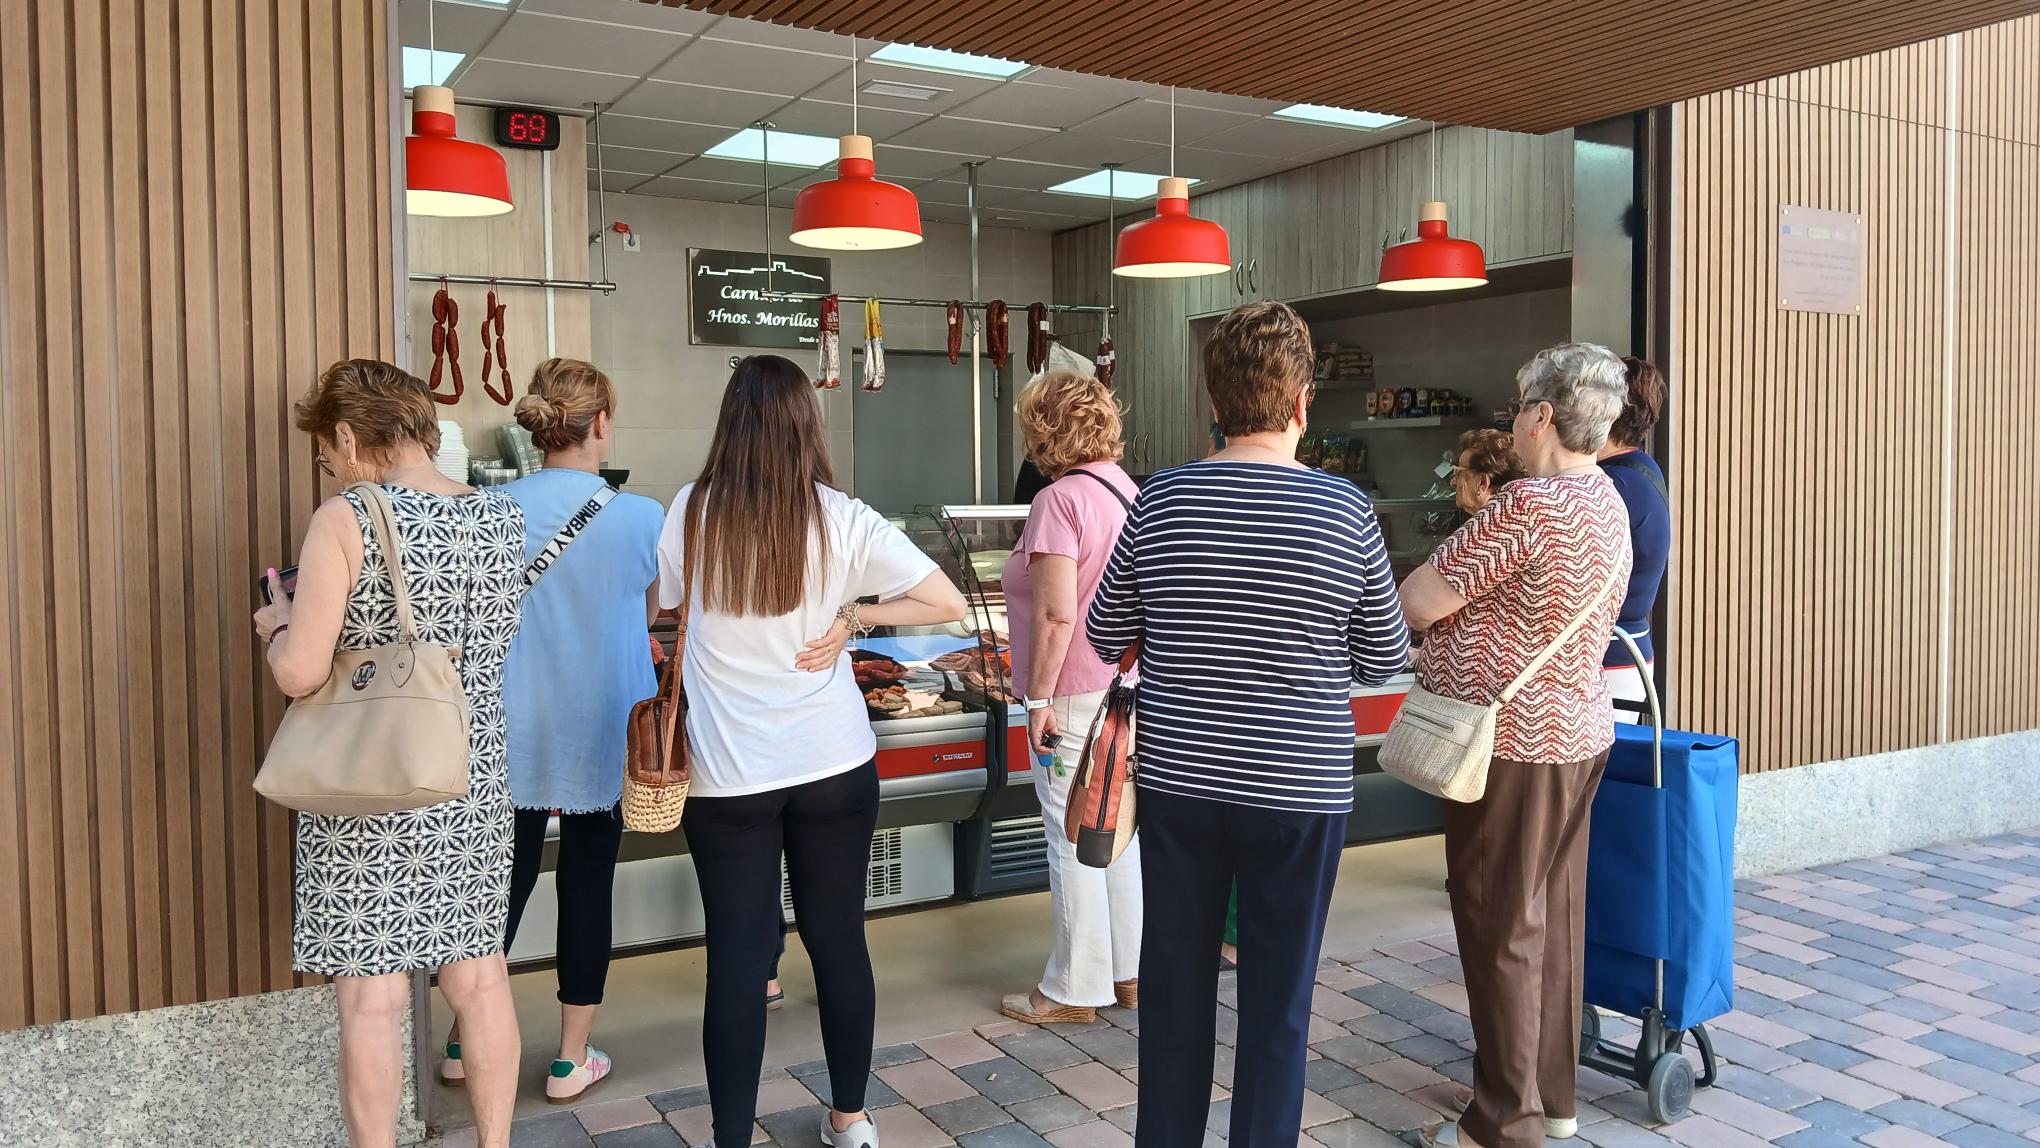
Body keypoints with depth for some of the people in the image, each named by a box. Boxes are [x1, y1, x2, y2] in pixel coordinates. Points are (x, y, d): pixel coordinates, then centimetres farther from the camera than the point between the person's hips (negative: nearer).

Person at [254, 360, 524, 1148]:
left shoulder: (345, 522, -14)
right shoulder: (504, 518, 2)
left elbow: (300, 673, -18)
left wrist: (280, 624, 5)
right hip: (475, 787, 5)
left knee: (371, 995, 6)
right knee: (479, 977, 15)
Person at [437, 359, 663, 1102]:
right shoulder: (642, 519, -12)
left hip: (514, 732, 2)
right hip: (603, 732, -2)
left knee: (505, 877, 16)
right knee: (588, 883, 10)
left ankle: (465, 1044, 30)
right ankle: (573, 1060, 21)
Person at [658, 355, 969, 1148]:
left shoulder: (690, 512, -5)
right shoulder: (842, 519, -8)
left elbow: (669, 608, 12)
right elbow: (948, 603, -8)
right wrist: (853, 618, -2)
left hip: (727, 773, 0)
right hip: (835, 763, 1)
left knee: (736, 956, 6)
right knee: (839, 937, 14)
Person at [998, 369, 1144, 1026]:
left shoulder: (1060, 500, -17)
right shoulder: (1131, 491, 9)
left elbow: (1057, 614, -22)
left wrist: (1040, 698, -15)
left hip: (1075, 694, -9)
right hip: (1131, 686, 9)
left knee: (1074, 842, 2)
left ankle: (1075, 991, 14)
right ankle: (1130, 972, 28)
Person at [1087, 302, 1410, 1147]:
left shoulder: (1160, 501, -5)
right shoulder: (1346, 512, -10)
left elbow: (1106, 637, 5)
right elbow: (1384, 660, 0)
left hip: (1177, 783, 2)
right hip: (1299, 792, -2)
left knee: (1175, 990, 16)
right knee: (1277, 1006, 11)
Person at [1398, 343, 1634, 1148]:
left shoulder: (1529, 504, -21)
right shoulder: (1610, 503, 9)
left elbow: (1417, 604, -17)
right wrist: (1447, 647, 15)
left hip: (1511, 744, -9)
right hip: (1578, 733, 9)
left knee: (1502, 926, 1)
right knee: (1555, 916, 16)